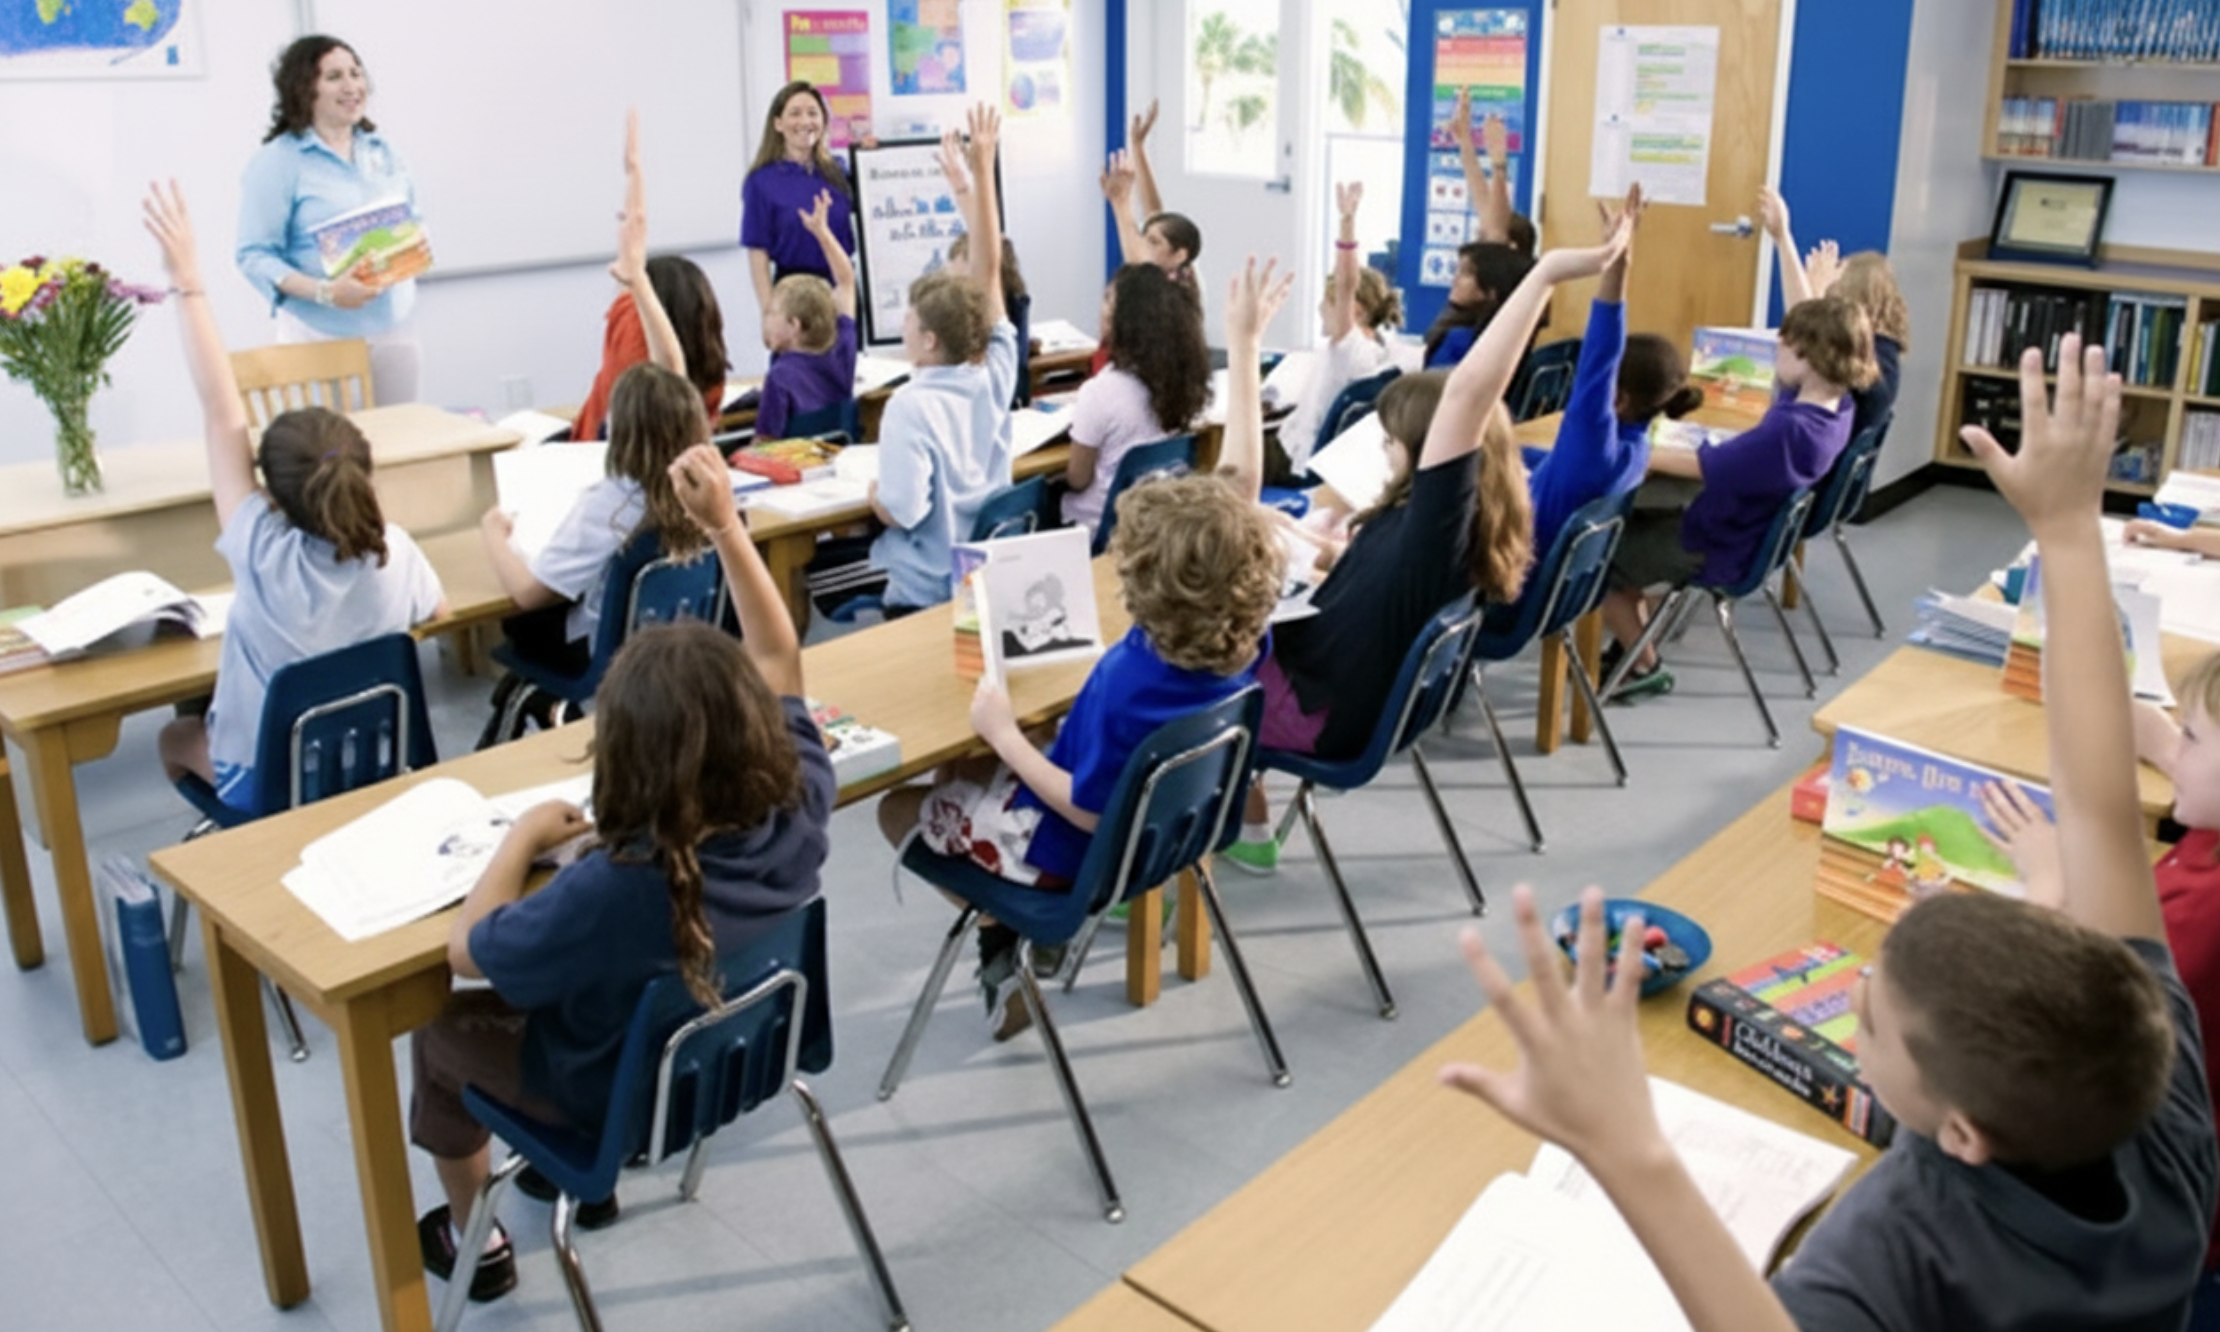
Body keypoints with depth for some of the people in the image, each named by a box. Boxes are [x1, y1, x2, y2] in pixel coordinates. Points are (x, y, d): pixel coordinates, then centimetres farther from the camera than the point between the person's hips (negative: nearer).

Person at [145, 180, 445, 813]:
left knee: (177, 735, 30)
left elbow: (223, 415, -27)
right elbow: (435, 610, 3)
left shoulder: (266, 555, -30)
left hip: (267, 779, -3)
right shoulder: (394, 552, -21)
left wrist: (189, 283, -26)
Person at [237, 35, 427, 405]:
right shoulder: (276, 162, -7)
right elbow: (255, 255, -11)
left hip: (395, 327, 6)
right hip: (322, 335, -5)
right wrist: (324, 292, -26)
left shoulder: (381, 151, 12)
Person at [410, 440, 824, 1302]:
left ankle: (473, 1241, 44)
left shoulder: (616, 890, -43)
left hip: (624, 1094, -5)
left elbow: (467, 948, -24)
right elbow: (778, 659, -11)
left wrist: (524, 836, -11)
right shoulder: (798, 807, -29)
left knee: (443, 1032, 24)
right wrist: (726, 527, -14)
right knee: (540, 986, 33)